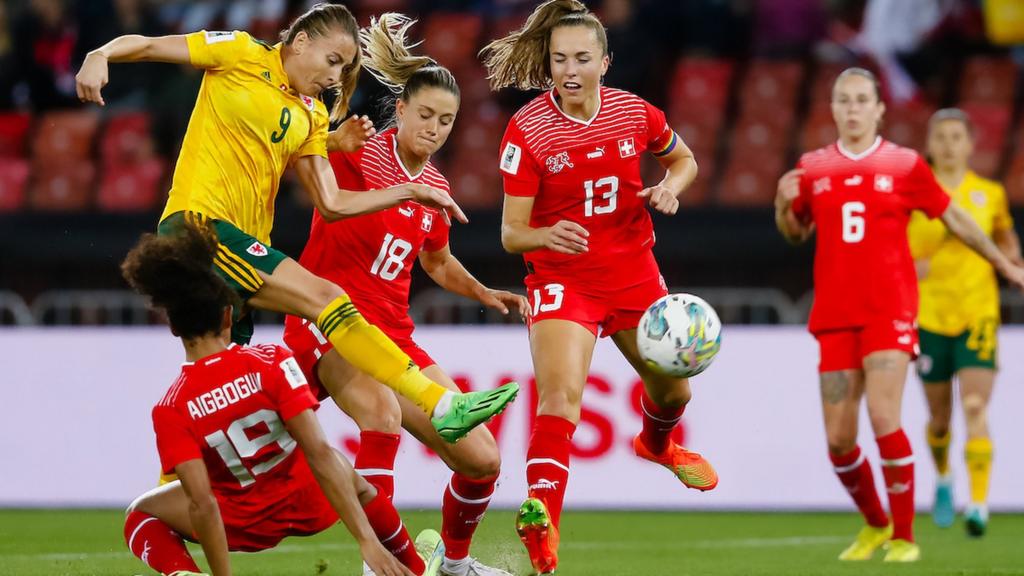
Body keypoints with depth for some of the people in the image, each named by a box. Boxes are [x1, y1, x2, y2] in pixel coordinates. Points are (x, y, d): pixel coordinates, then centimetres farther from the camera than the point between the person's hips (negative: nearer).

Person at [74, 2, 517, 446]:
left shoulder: (311, 116, 17)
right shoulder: (241, 55, 1)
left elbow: (331, 204, 15)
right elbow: (148, 46, 0)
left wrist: (411, 192, 11)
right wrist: (99, 56, -19)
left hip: (246, 243, 8)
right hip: (198, 222, -8)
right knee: (326, 298, -18)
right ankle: (442, 407, -24)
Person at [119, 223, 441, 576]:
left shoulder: (170, 410, -19)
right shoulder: (272, 362, -18)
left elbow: (201, 504, -23)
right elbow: (319, 454, -23)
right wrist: (367, 539, -24)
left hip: (245, 524, -2)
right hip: (310, 501, 2)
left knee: (141, 515, 20)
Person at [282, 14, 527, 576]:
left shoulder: (435, 187, 9)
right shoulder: (359, 154, -9)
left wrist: (485, 293, 10)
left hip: (392, 333, 7)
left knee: (482, 460, 4)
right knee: (383, 411, -38)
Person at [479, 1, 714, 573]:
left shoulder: (634, 112, -7)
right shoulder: (528, 130, -16)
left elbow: (684, 158, 14)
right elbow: (512, 232, -16)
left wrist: (671, 186, -9)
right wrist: (546, 236, -38)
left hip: (634, 273, 4)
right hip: (562, 279, -4)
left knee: (673, 387, 21)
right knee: (561, 394, -27)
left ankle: (657, 444, 59)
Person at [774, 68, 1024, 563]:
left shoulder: (904, 165, 1)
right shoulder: (813, 168, 8)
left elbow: (955, 220, 11)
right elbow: (795, 232, 19)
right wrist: (784, 204, -3)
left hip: (890, 312, -3)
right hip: (834, 315, 3)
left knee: (883, 419, -18)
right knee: (838, 439, 1)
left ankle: (904, 537, -5)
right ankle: (874, 525, 26)